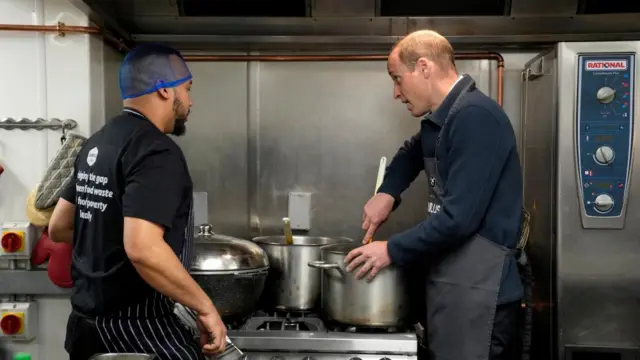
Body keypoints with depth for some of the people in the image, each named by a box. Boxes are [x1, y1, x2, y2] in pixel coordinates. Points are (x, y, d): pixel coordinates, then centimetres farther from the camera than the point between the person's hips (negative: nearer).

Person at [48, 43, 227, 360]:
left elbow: (59, 228, 16)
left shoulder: (97, 143, 9)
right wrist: (204, 307, -21)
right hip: (136, 328, -9)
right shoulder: (156, 151, -19)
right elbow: (142, 249, -30)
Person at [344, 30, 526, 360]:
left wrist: (392, 250, -12)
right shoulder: (442, 119, 11)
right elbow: (411, 155, 31)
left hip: (478, 292, -9)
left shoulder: (475, 116, -19)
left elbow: (459, 218, -24)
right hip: (451, 283, 9)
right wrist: (387, 192, 12)